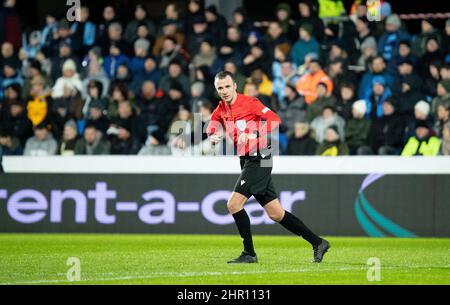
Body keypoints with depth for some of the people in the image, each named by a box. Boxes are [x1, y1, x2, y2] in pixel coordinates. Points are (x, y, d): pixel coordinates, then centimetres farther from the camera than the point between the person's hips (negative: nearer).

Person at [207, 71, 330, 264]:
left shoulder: (249, 103, -12)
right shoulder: (222, 108, 10)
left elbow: (274, 119, -19)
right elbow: (214, 121, 29)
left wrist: (253, 134, -29)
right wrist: (213, 134, 6)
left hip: (258, 159, -8)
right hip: (247, 160, 8)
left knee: (234, 204, -15)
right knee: (275, 214, 9)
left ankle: (249, 253, -5)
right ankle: (318, 243, 16)